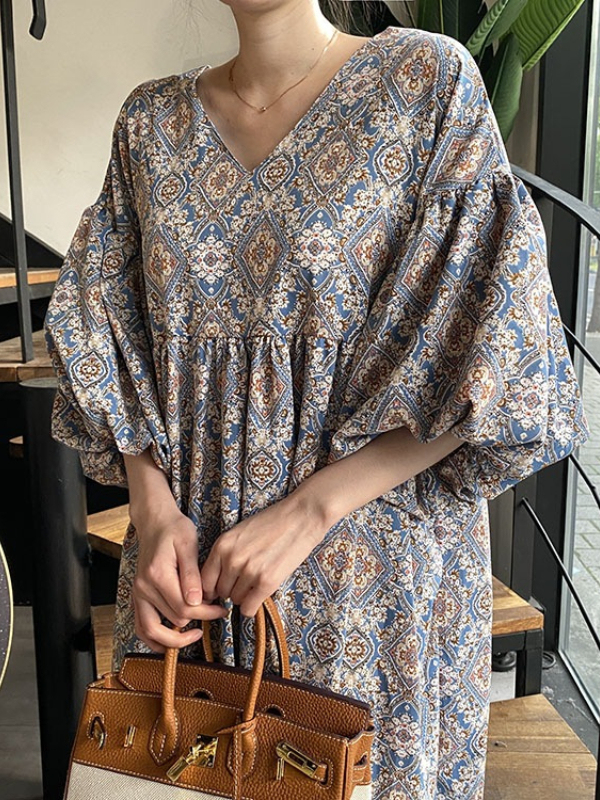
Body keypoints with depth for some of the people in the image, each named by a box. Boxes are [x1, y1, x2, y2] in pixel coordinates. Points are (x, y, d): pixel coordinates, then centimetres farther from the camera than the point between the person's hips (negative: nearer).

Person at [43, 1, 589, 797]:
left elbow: (487, 356, -11)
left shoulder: (429, 81, -7)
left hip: (372, 560, -3)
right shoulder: (152, 119, 5)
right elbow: (108, 335, 7)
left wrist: (310, 509, -17)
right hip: (188, 556, 4)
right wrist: (153, 506, -9)